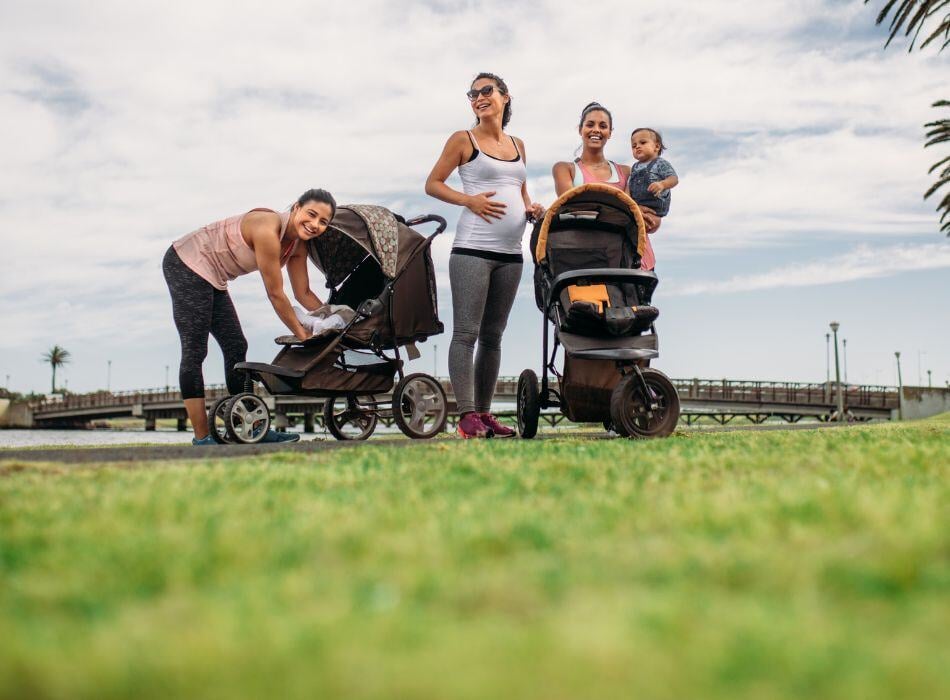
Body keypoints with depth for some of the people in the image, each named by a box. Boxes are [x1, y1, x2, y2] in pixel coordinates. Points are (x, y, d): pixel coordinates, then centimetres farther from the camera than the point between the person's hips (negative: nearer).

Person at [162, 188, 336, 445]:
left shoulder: (298, 245, -1)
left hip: (211, 279, 10)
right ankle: (202, 437, -11)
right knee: (194, 351, -11)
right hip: (186, 263, -10)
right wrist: (302, 334, -13)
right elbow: (276, 294, -22)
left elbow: (303, 294, 7)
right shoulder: (268, 230, -27)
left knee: (236, 347, 8)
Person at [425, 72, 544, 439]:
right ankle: (467, 416, -8)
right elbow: (432, 184, 2)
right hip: (472, 248, -6)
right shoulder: (463, 141, 4)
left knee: (493, 335, 8)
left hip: (511, 253, 6)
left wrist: (532, 209, 4)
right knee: (466, 332, -9)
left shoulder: (518, 146, 18)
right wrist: (469, 200, -13)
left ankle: (484, 412, 14)